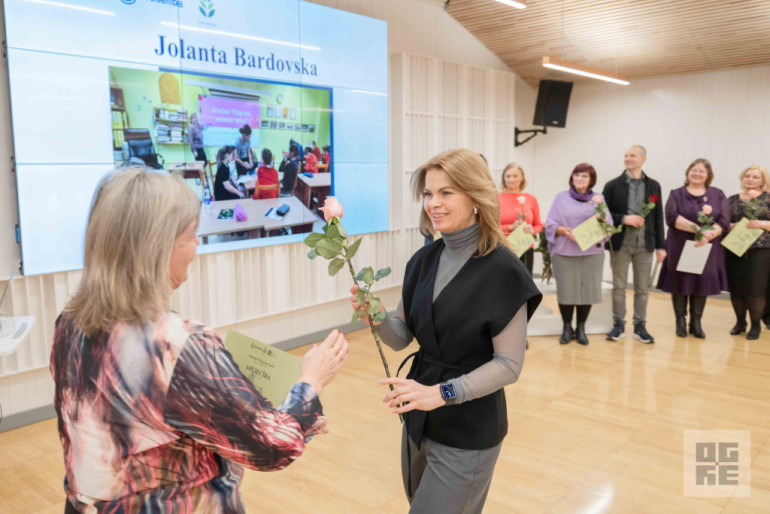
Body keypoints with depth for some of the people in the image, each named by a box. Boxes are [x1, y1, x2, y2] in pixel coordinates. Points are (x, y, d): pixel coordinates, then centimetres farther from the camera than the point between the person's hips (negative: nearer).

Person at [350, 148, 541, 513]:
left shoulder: (502, 270, -18)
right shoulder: (424, 260, 1)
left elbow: (509, 365, -17)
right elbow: (401, 337, 4)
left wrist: (442, 393, -27)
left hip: (468, 431, -6)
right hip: (419, 420, 6)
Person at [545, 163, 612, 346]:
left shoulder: (599, 199, 10)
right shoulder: (561, 198, 7)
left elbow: (609, 225, 6)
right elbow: (550, 224, 2)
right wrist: (563, 230, -16)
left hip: (592, 252, 1)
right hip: (564, 253, -1)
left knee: (587, 290, 1)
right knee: (565, 290, -1)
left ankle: (581, 328, 15)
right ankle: (567, 328, 14)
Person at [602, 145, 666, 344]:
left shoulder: (653, 186, 7)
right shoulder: (613, 185, 1)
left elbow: (658, 217, 7)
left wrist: (661, 245, 4)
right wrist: (624, 219, -16)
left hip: (645, 243, 1)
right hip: (620, 243, -1)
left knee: (642, 288, 7)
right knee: (619, 286, 5)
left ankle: (640, 326, 17)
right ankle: (618, 325, 15)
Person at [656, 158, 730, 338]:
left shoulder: (718, 195, 9)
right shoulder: (676, 194, 6)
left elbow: (724, 221, -2)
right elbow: (672, 217, -11)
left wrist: (708, 235, -21)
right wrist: (698, 229, -23)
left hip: (707, 250, 1)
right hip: (680, 249, -1)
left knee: (702, 284, 4)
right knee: (680, 284, 2)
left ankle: (696, 323, 15)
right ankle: (680, 322, 13)